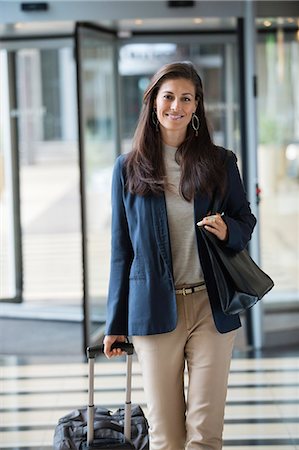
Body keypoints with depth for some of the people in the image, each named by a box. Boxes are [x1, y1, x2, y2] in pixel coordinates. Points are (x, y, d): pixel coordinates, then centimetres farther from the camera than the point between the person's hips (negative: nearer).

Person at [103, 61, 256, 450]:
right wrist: (116, 323, 7)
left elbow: (246, 220, 15)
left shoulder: (220, 163, 6)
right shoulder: (130, 168, 4)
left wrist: (228, 230, -10)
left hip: (211, 308, 0)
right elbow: (122, 249, 7)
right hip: (155, 311, 0)